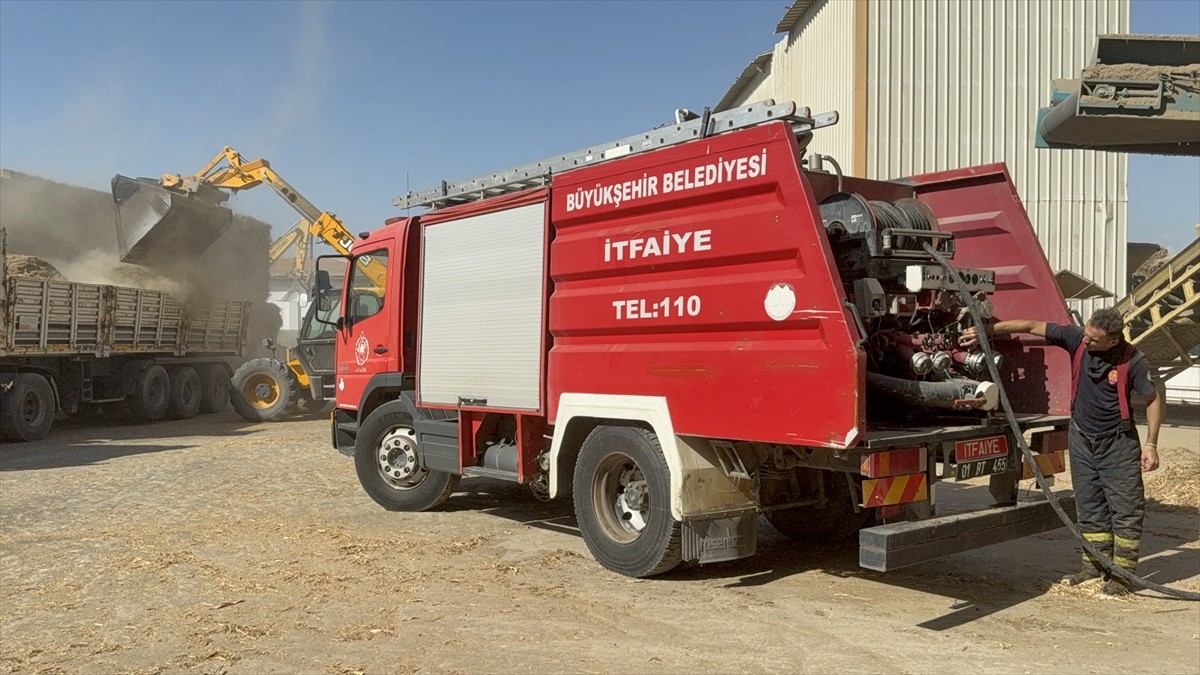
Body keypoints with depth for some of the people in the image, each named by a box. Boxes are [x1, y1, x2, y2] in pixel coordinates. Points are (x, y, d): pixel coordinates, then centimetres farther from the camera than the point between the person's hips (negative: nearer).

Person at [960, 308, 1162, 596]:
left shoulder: (1133, 361, -18)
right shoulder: (1076, 339, -11)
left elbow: (1153, 399, -7)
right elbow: (1031, 326, -7)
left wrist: (1151, 445, -10)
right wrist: (987, 330, -11)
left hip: (1118, 442, -4)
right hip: (1082, 438, 4)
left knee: (1126, 508, 1)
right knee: (1089, 507, 10)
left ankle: (1123, 573, 9)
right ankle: (1095, 566, 19)